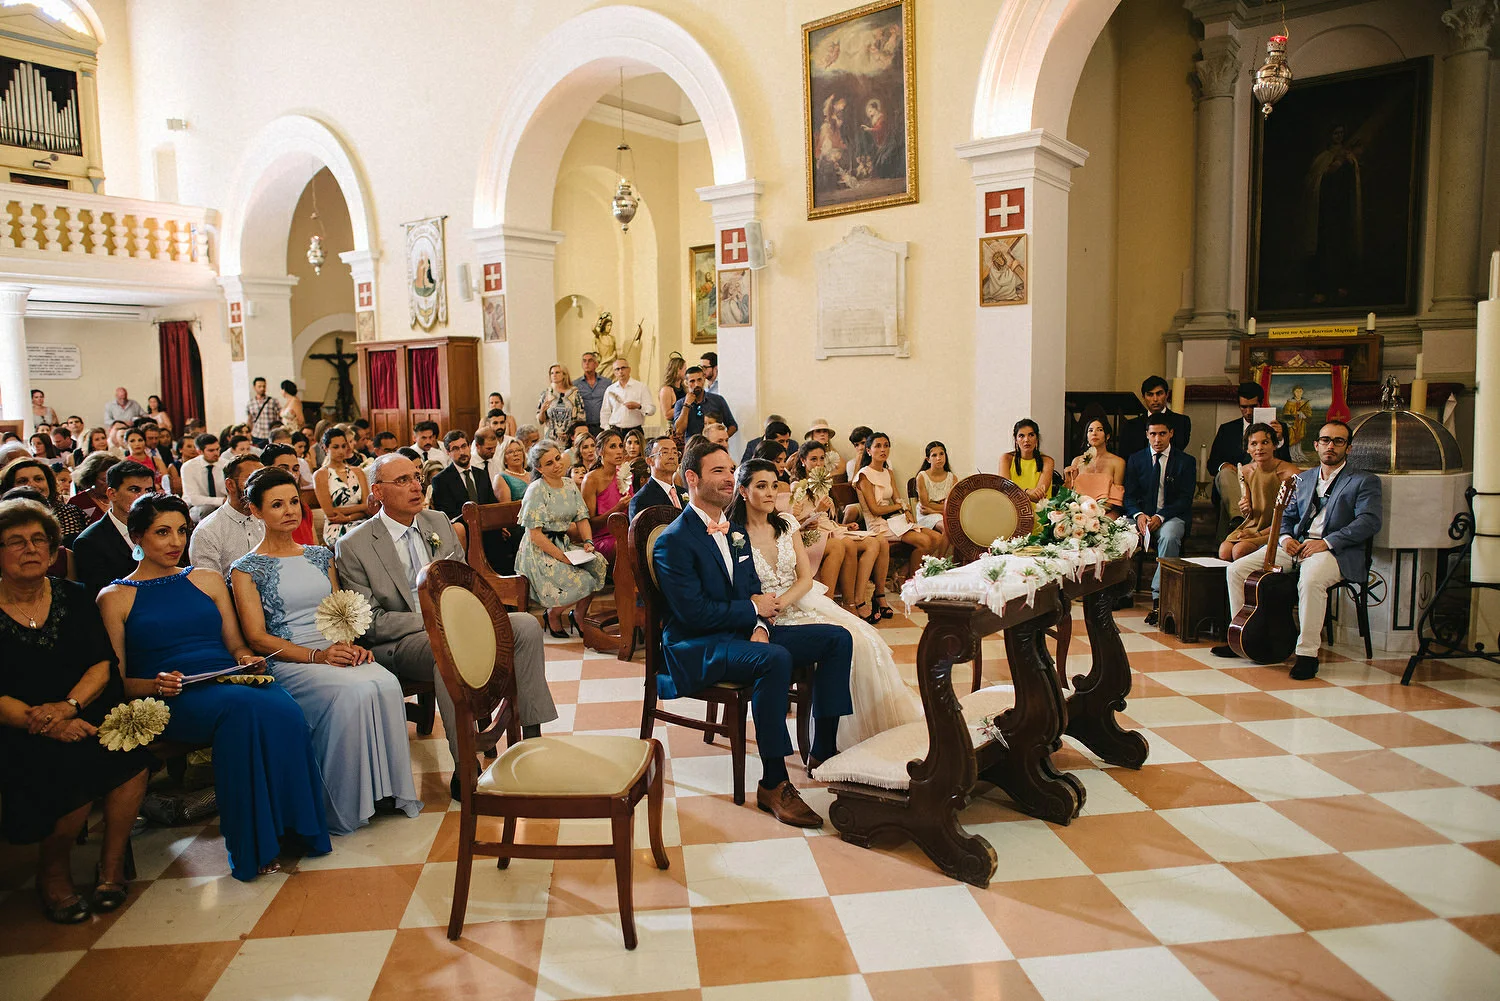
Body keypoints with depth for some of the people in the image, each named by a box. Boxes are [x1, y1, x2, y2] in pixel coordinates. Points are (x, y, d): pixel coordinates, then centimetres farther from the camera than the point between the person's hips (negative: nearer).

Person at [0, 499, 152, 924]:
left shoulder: (73, 597, 9)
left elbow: (102, 664, 2)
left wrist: (69, 706, -16)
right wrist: (43, 723, -23)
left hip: (87, 711, 3)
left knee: (131, 744, -27)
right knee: (73, 763, -31)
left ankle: (112, 865, -9)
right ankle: (52, 872, -3)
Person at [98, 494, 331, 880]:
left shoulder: (208, 580, 24)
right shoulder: (115, 598, 12)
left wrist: (249, 659, -3)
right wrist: (156, 685, -15)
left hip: (231, 681, 4)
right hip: (173, 700, -3)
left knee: (285, 712, -33)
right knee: (246, 707, -38)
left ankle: (291, 829, -21)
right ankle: (252, 847, -27)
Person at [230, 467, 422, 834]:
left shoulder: (320, 556, 20)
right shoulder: (246, 569, 4)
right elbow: (257, 638, -5)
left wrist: (351, 644, -4)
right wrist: (316, 656, -18)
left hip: (336, 654, 5)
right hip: (287, 664, -4)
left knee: (387, 684, -29)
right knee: (355, 692, -33)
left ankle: (391, 789, -19)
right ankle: (346, 806, -20)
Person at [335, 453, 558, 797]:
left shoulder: (438, 523, 11)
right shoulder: (354, 546, -6)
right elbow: (371, 623, -10)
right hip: (398, 643, -6)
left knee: (526, 625, -17)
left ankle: (531, 735, -11)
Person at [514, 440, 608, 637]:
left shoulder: (569, 484, 8)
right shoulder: (536, 491, -13)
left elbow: (582, 518, 8)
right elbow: (535, 534, -17)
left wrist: (588, 542, -12)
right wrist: (562, 556, -23)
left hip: (564, 543, 7)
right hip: (539, 551, -7)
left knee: (599, 563, -16)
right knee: (580, 581, -25)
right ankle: (553, 614, 4)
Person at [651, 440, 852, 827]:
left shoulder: (736, 531, 15)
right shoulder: (674, 541, -12)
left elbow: (754, 590, 13)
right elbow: (695, 612, -19)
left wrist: (761, 626, -9)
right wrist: (755, 608, -10)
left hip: (744, 632, 9)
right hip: (696, 647, -9)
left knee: (837, 639, -2)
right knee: (775, 659, -37)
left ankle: (823, 751, 3)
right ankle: (773, 785, -28)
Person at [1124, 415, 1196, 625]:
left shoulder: (1186, 461, 5)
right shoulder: (1136, 460, 12)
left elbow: (1185, 498, -3)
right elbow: (1130, 495, 6)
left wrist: (1160, 517, -20)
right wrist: (1138, 515, -17)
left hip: (1172, 515, -2)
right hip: (1142, 514, 2)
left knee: (1169, 537, -37)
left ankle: (1158, 598, -37)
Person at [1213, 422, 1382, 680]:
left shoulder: (1365, 481, 6)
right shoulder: (1303, 479, 23)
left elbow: (1369, 521, -8)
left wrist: (1326, 542, -19)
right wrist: (1285, 537, -2)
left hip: (1335, 551, -6)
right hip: (1295, 545, 6)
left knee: (1310, 581, -39)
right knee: (1236, 569, -10)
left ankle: (1307, 653, -26)